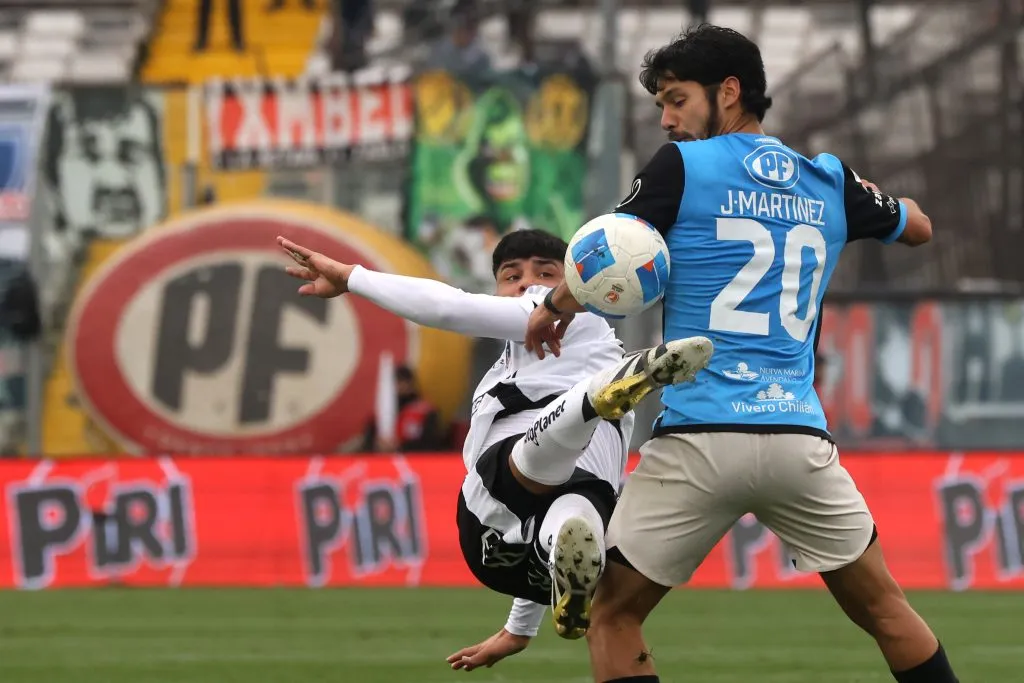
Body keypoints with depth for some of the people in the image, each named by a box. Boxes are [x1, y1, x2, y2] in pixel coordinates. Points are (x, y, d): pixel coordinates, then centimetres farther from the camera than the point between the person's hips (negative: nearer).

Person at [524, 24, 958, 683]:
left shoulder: (683, 166, 1)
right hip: (800, 442, 4)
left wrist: (553, 311, 17)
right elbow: (918, 226, 31)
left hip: (698, 442, -4)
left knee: (614, 616, 7)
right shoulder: (829, 182, 14)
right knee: (885, 610, 17)